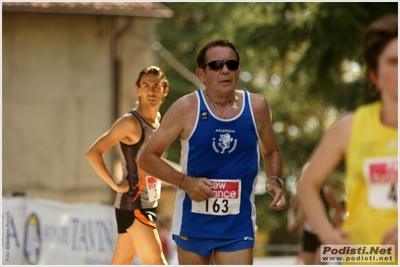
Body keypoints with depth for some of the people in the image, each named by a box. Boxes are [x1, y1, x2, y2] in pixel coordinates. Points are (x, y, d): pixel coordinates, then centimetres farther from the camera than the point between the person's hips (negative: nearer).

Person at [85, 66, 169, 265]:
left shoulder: (157, 119, 10)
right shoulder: (130, 123, -15)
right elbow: (93, 153, -20)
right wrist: (116, 185, -18)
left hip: (148, 205, 8)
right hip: (133, 206, -8)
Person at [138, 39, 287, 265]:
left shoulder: (257, 107, -1)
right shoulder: (186, 108, -8)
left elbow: (272, 152, 17)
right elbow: (148, 157, -3)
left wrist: (275, 180, -4)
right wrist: (185, 182, -17)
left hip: (237, 226, 1)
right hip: (193, 221, 0)